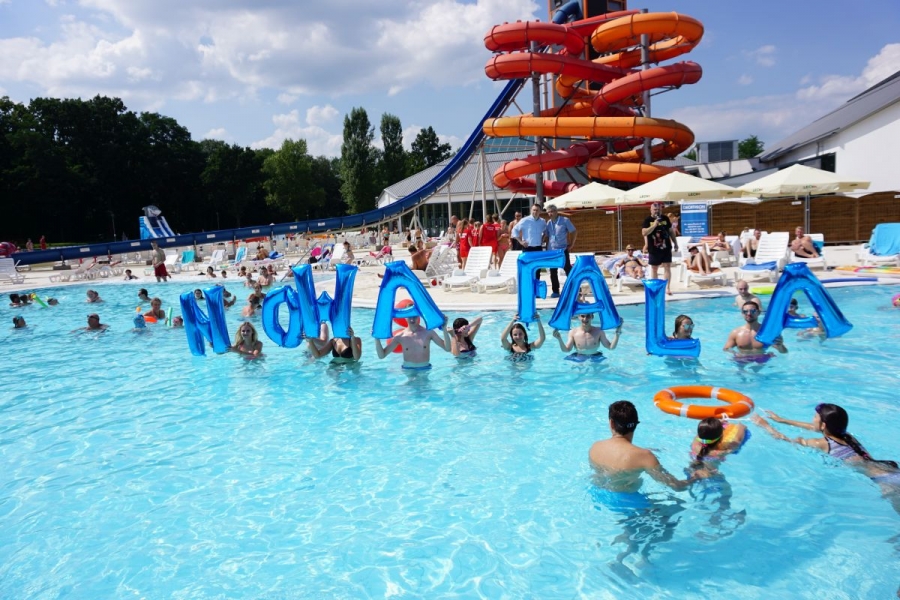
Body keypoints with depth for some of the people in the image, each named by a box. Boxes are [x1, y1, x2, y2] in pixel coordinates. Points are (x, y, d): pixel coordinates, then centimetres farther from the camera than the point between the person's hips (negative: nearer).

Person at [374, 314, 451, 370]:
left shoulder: (428, 332, -5)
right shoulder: (400, 336, -5)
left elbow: (447, 348, -9)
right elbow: (382, 355, -3)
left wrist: (444, 330, -21)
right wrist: (377, 339, -18)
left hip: (425, 368, 0)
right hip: (407, 369, 0)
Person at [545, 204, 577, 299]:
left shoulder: (565, 220, -5)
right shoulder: (548, 223, 7)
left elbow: (574, 232, -1)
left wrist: (571, 244, -3)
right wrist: (547, 248, 9)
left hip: (563, 249, -4)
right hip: (551, 251, 4)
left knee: (568, 269, 0)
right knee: (553, 272, 5)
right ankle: (555, 291, 13)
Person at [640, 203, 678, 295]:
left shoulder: (665, 218, 7)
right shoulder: (648, 220, -4)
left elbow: (671, 231, 14)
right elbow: (644, 233, -16)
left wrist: (675, 243, 13)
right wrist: (654, 225, -24)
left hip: (666, 247, 2)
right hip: (654, 249, -2)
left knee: (667, 267, 0)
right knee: (654, 268, 6)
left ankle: (667, 287, 3)